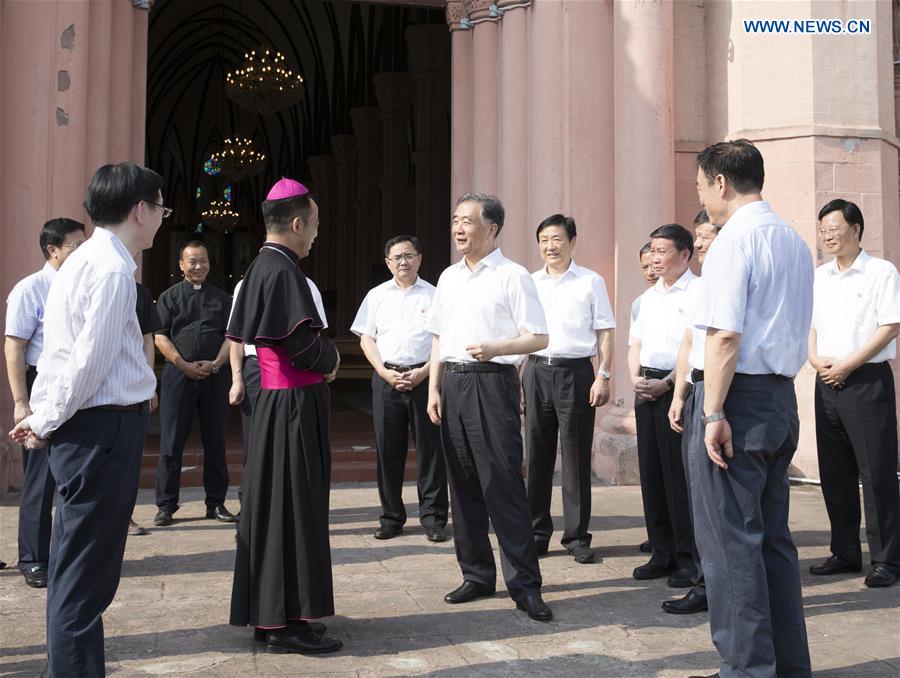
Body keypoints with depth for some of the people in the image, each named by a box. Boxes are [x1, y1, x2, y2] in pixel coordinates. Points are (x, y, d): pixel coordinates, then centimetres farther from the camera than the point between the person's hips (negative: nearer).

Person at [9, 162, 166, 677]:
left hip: (89, 427, 10)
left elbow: (70, 352, 14)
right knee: (85, 576, -1)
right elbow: (88, 363, -19)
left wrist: (46, 417, 13)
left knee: (76, 571, 19)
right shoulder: (112, 270, -17)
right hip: (104, 427, -10)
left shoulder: (89, 260, 14)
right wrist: (47, 423, -7)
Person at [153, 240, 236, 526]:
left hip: (214, 374, 2)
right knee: (171, 441, -1)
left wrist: (215, 364, -9)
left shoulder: (221, 298, 13)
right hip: (178, 374, -2)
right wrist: (185, 365, -12)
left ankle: (216, 503, 15)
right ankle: (166, 505, 6)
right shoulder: (169, 297, 7)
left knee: (215, 440, 6)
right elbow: (160, 337, -1)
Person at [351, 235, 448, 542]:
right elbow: (366, 338, 9)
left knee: (430, 448, -1)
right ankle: (391, 518, 15)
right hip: (386, 377, 2)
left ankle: (433, 518, 8)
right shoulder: (376, 295, 11)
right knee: (388, 450, 5)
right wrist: (386, 373, -4)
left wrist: (423, 373, -10)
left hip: (424, 376, -2)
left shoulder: (433, 295, 5)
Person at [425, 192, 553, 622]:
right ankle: (476, 574, 22)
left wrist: (495, 348, -23)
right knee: (463, 485, 10)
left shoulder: (512, 276, -4)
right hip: (452, 382, 7)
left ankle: (524, 583, 1)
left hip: (492, 382, -6)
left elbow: (539, 338, -8)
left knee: (503, 485, -7)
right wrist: (433, 388, 10)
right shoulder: (448, 278, 16)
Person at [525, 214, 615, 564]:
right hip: (536, 371, 3)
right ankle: (537, 532, 16)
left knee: (576, 457, 2)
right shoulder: (530, 283, 12)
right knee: (537, 456, 6)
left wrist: (603, 376, -7)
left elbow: (605, 333, 1)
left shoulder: (591, 282, 3)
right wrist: (515, 377, 7)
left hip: (575, 372, -3)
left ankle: (577, 536, 10)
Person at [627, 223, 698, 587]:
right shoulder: (649, 296, 19)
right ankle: (662, 554, 19)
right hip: (646, 389, 8)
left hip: (678, 388, -7)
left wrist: (666, 383, -16)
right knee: (651, 472, 9)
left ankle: (689, 558, 5)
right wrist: (636, 378, 3)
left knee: (679, 475, -5)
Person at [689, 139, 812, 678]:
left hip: (738, 393, -9)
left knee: (729, 538, -2)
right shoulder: (796, 242, 16)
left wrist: (714, 414, -20)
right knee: (773, 536, 15)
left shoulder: (735, 239, -12)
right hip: (783, 396, 9)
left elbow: (725, 335, -20)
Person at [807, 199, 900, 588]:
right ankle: (845, 553, 21)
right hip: (827, 381, 6)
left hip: (867, 380, -6)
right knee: (834, 473, 10)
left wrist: (847, 365, -15)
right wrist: (817, 359, -3)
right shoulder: (818, 278, 14)